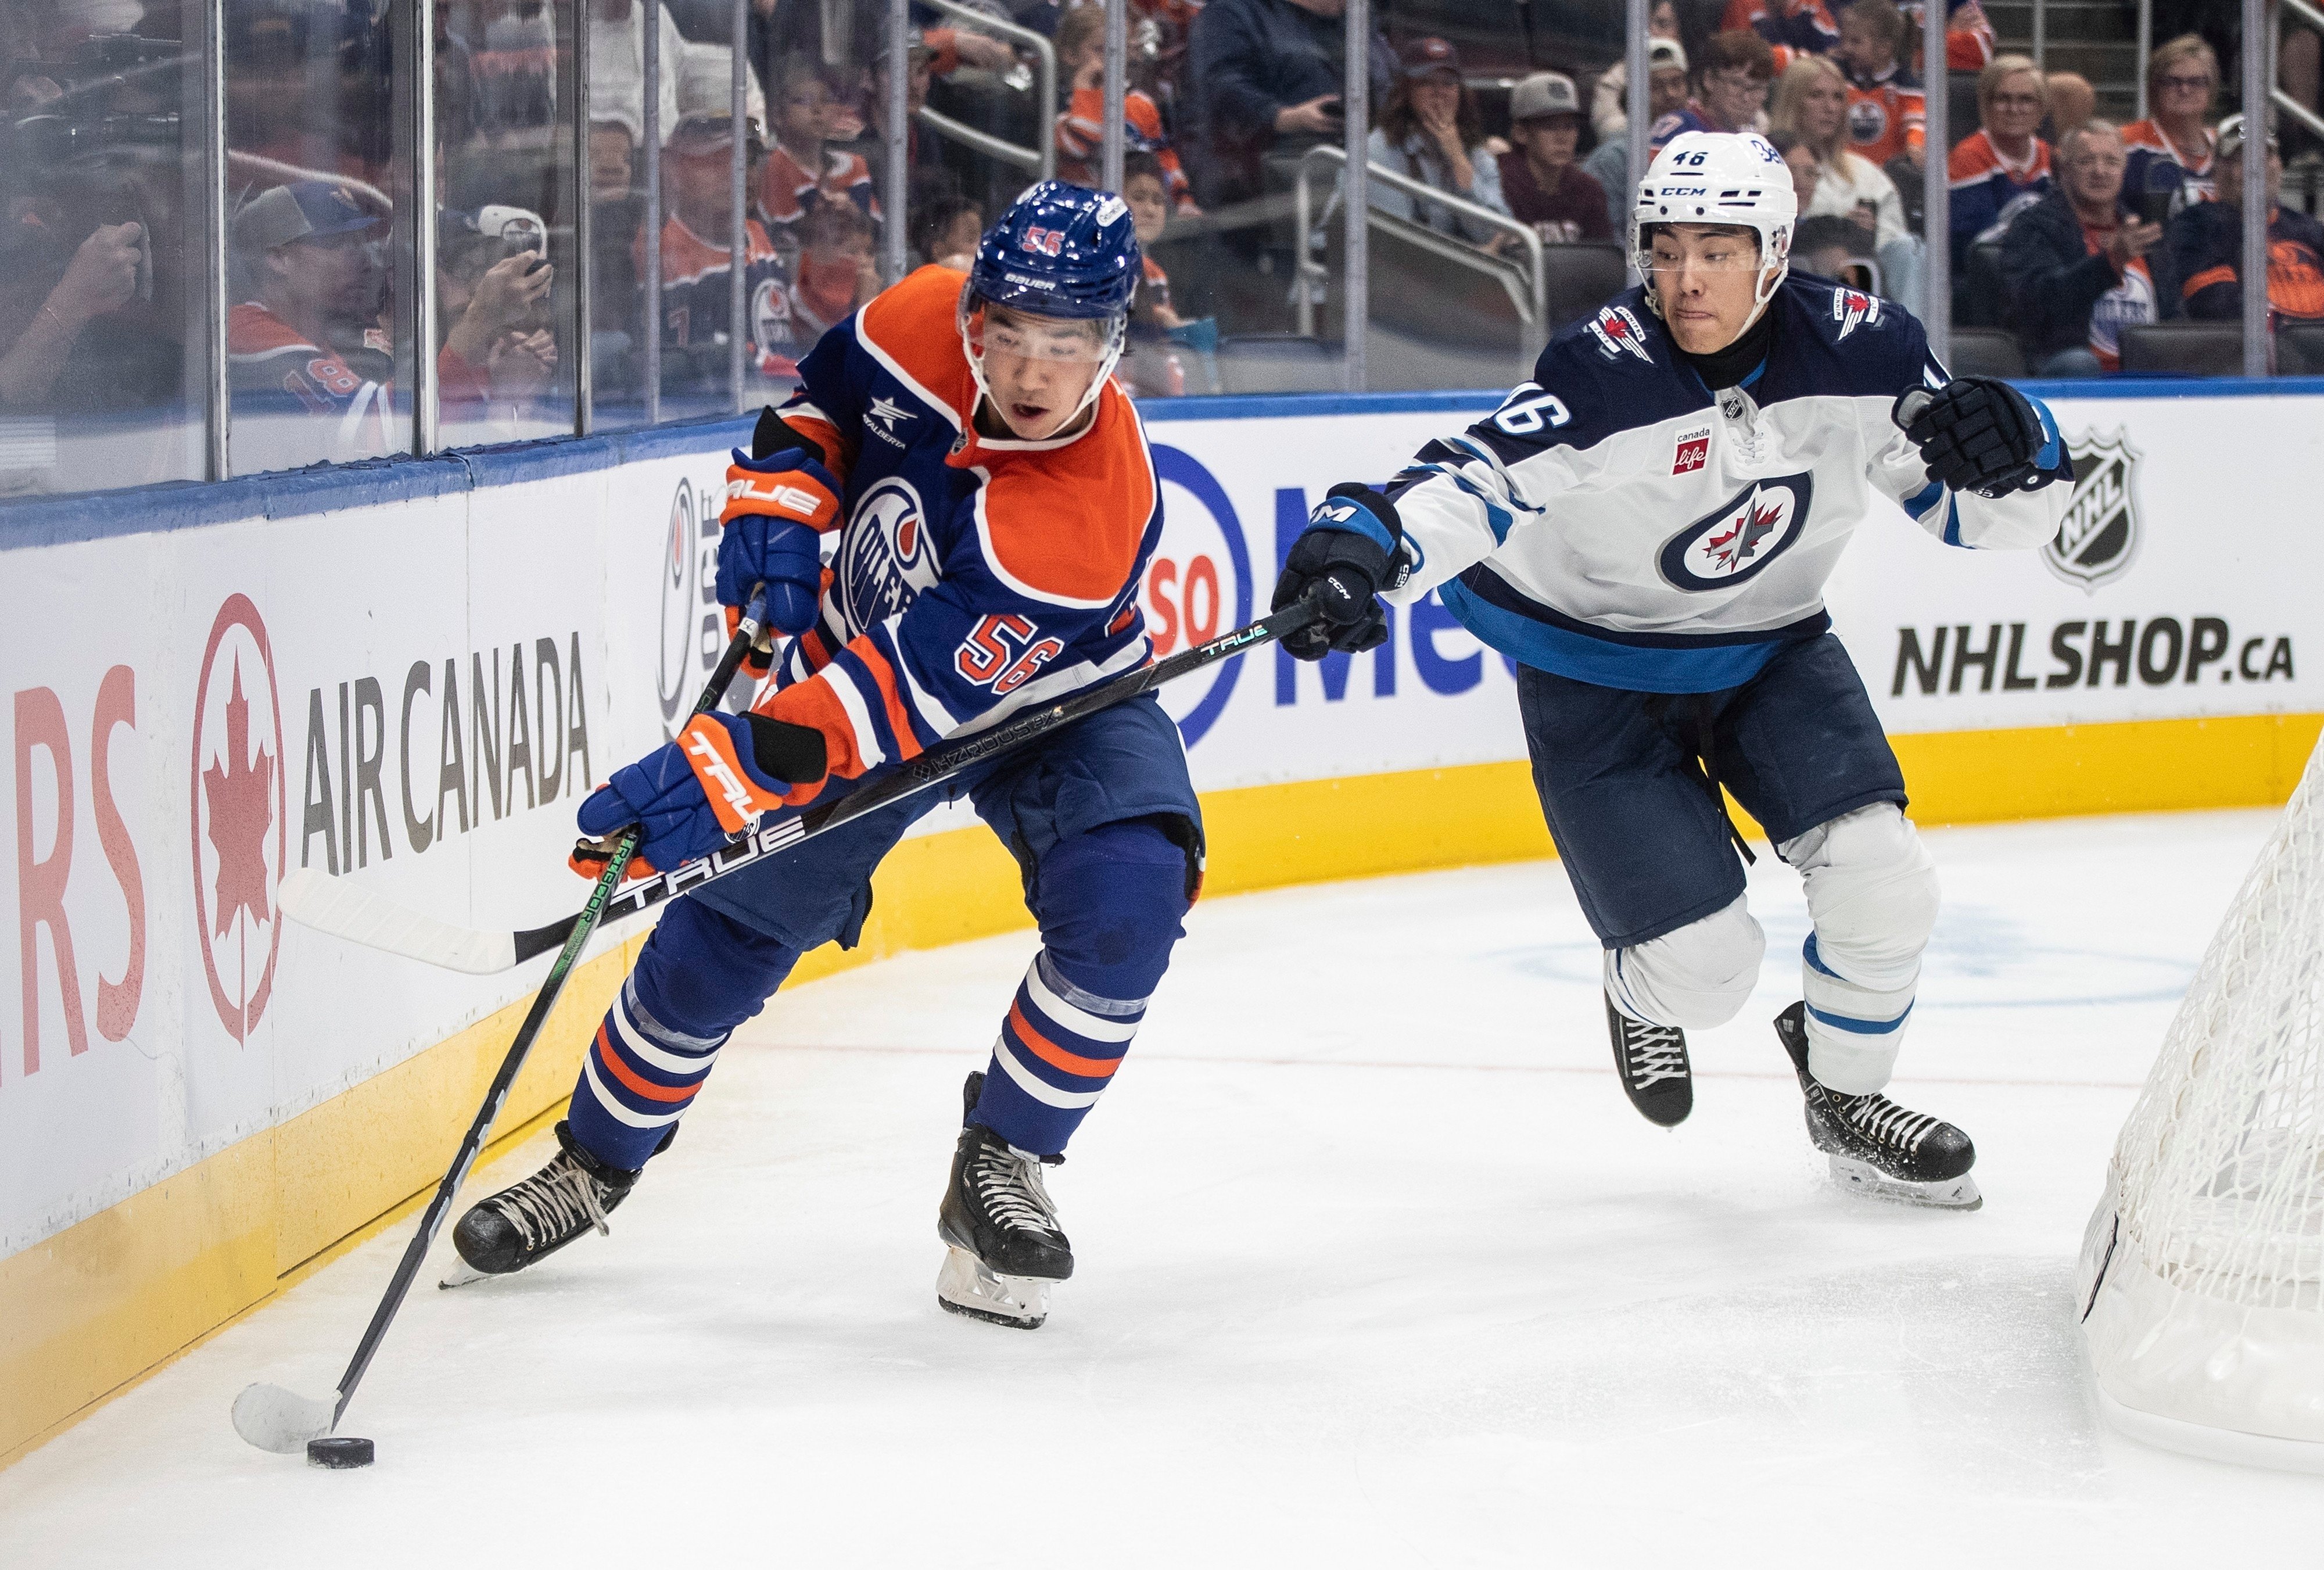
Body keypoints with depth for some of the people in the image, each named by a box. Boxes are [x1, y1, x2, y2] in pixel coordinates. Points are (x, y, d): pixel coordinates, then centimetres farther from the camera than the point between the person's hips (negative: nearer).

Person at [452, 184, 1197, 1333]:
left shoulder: (1098, 509, -39)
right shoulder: (924, 324, -25)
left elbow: (916, 693, -41)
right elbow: (825, 395, 1)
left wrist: (726, 772, -45)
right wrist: (778, 506, -17)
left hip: (1049, 697, -3)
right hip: (860, 643, 3)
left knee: (1124, 901, -27)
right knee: (735, 917, 1)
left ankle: (1000, 1167, -7)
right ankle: (595, 1161, 22)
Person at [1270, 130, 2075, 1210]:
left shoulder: (1860, 351, -15)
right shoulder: (1605, 372, -28)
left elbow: (1986, 515, -6)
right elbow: (1474, 481, -42)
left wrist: (2015, 453, -30)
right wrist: (1362, 542, -62)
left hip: (1772, 650, 4)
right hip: (1596, 671, -4)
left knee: (1878, 877, -15)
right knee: (1706, 967, -10)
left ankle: (1845, 1098, 15)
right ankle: (1645, 989, 31)